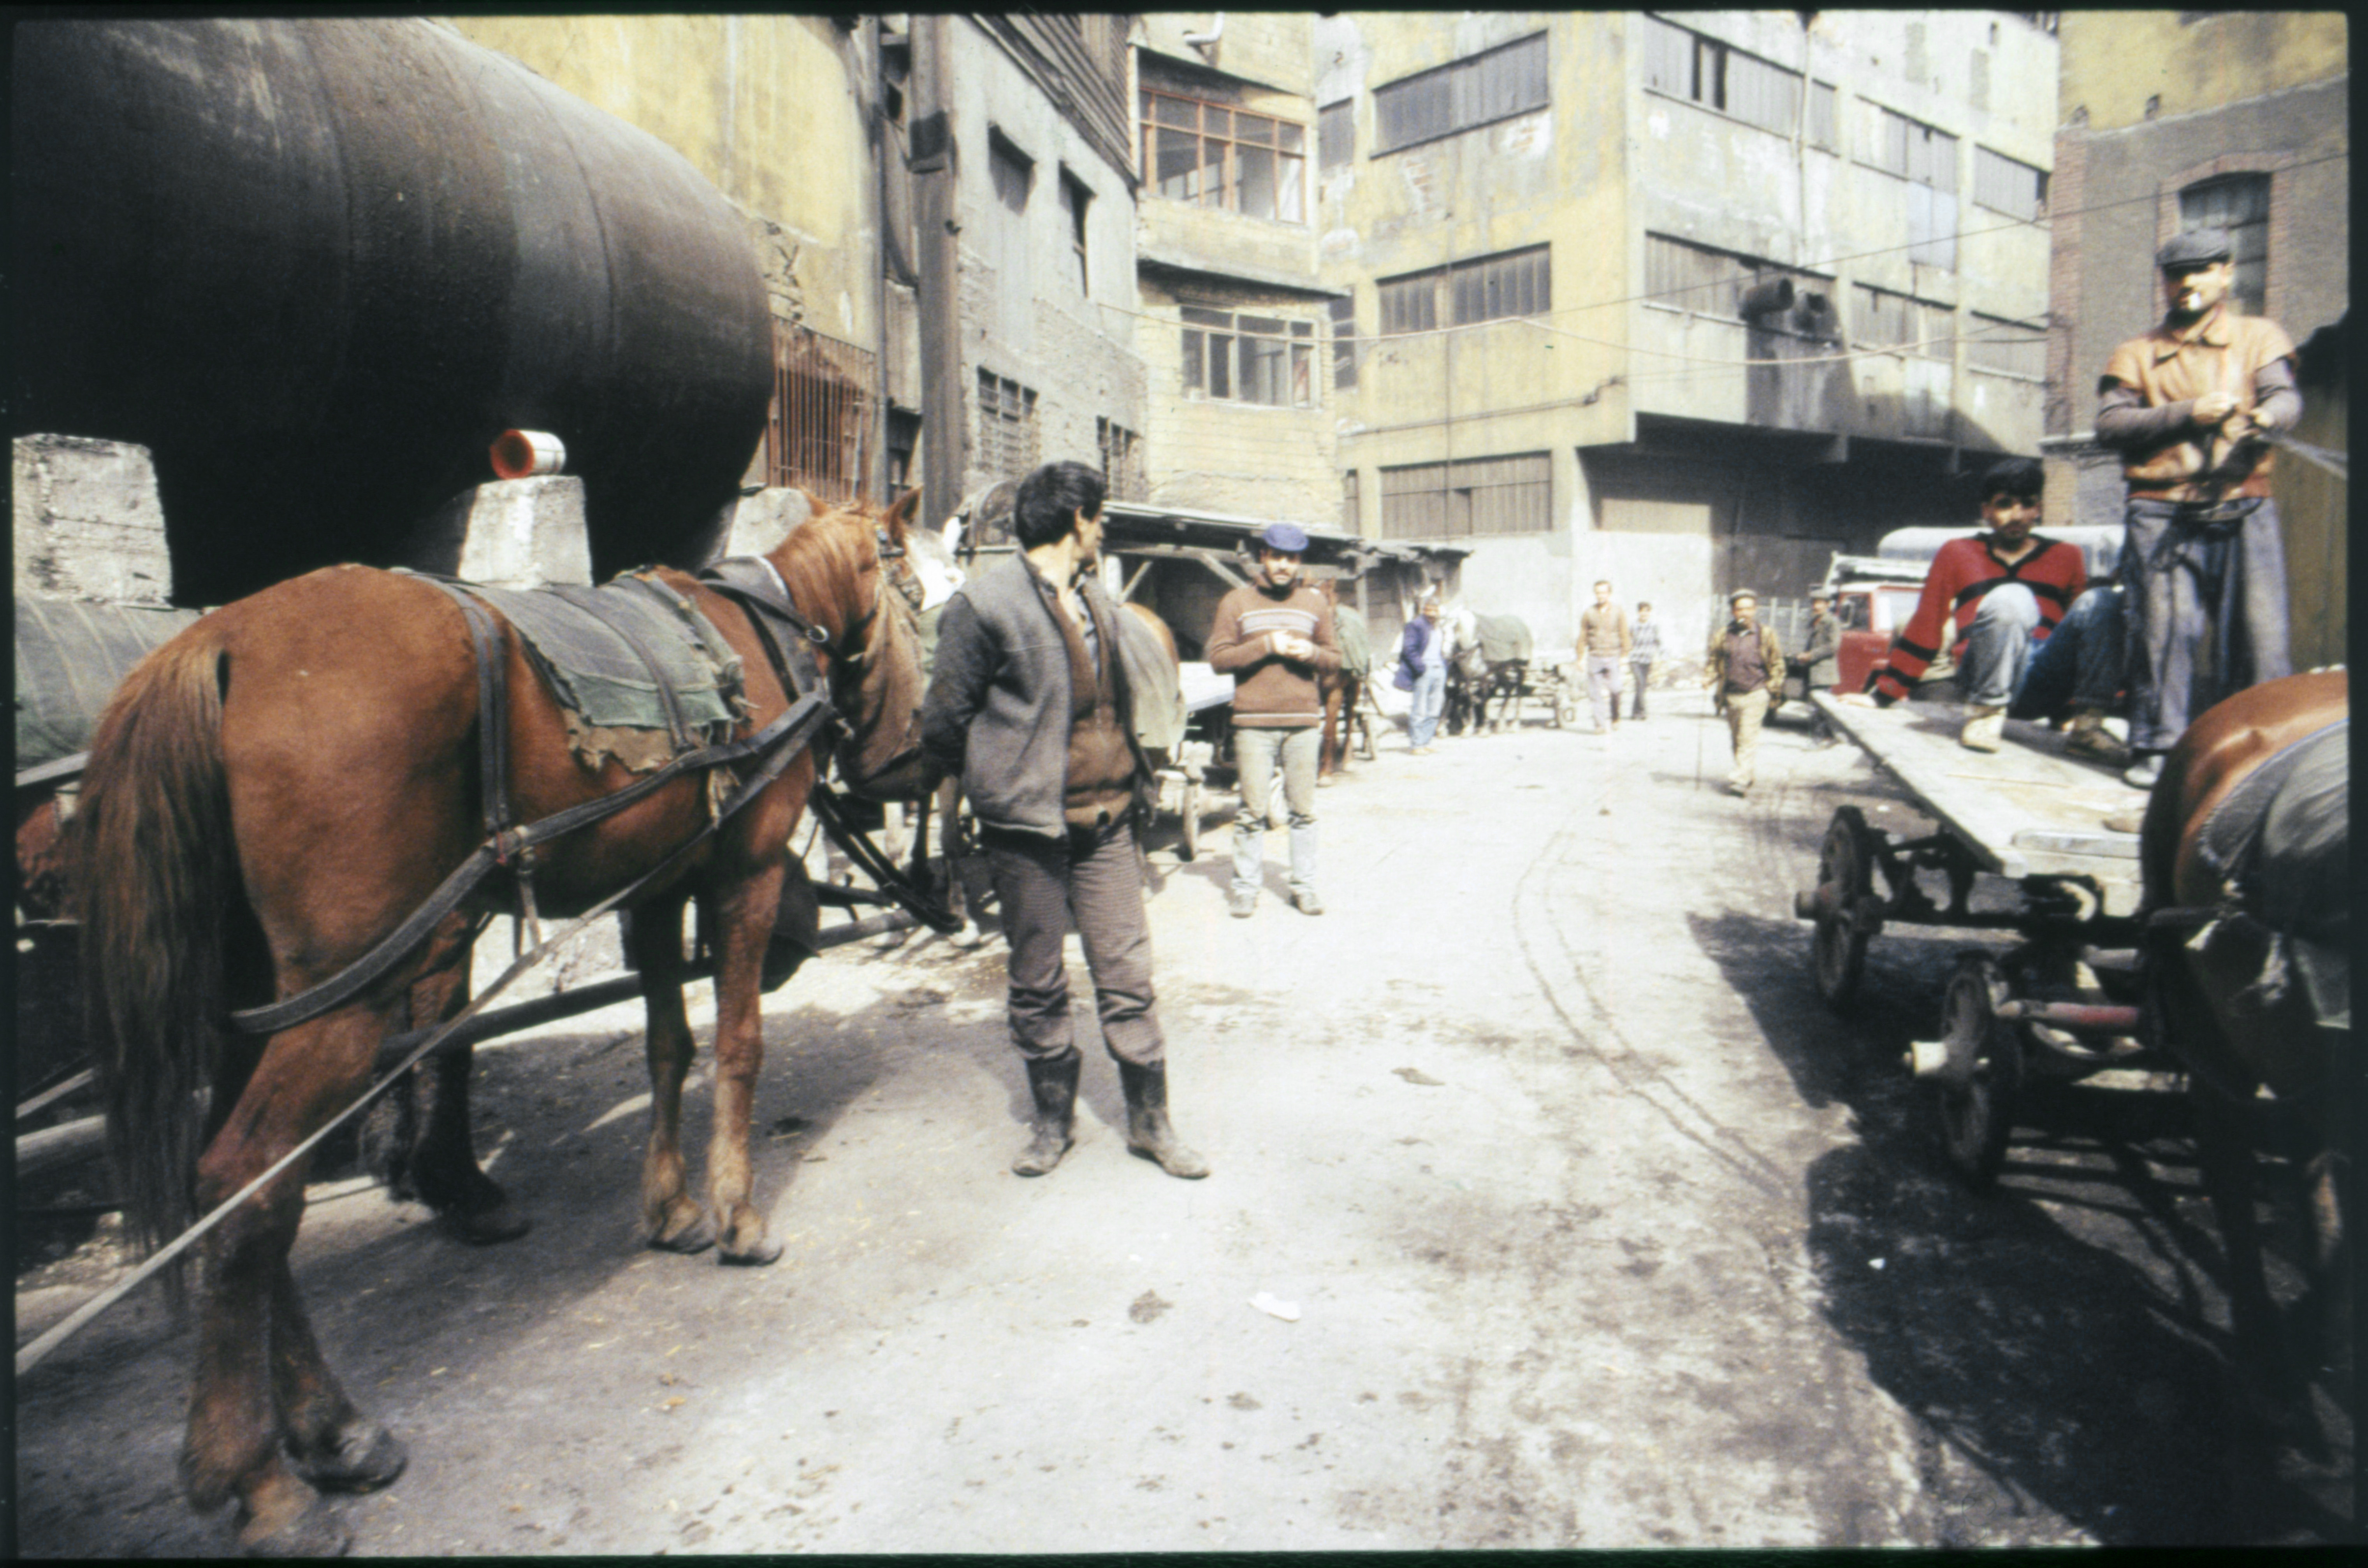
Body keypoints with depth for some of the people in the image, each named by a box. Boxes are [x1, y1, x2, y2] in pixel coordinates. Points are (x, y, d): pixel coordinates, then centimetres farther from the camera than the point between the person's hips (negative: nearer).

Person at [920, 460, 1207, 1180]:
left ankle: (1150, 1121, 20)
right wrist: (995, 781, 5)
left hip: (1105, 821, 6)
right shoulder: (985, 603, -10)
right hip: (1028, 826, -5)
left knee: (1128, 976, 7)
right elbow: (945, 716, -6)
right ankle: (1052, 1120, 26)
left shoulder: (1096, 600, 14)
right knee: (1038, 985, 8)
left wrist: (1128, 780, 15)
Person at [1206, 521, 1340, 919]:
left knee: (1304, 810, 5)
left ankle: (1304, 886, 14)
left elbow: (1335, 657, 14)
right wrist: (1266, 646, -11)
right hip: (1254, 722, -2)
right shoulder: (1237, 602, 6)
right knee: (1253, 810, 0)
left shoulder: (1315, 603, 15)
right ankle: (1245, 886, 10)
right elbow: (1218, 659, -1)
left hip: (1304, 721, 2)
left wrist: (1311, 653, -8)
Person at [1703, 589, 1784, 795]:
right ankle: (1747, 777, 24)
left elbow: (1777, 664, 8)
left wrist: (1773, 688, 0)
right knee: (1736, 738, 10)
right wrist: (1708, 678, -3)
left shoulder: (1766, 635, 2)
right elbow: (1715, 662, 14)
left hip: (1756, 695, -4)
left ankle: (1740, 779, -16)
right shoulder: (1722, 635, 7)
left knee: (1748, 737, -12)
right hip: (1731, 696, 4)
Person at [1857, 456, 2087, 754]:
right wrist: (1882, 696, 8)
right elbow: (1924, 630, 12)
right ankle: (1987, 709, -16)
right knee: (2011, 599, -32)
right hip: (1984, 674, -1)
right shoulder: (1958, 554, 14)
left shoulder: (2066, 558, 17)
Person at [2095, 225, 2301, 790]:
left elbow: (2286, 395, -2)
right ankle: (2157, 747, 0)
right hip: (2161, 515, 0)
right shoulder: (2137, 354, 15)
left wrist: (2268, 415, -25)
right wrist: (2187, 414, -11)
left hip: (2243, 511, 0)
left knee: (2260, 631, -4)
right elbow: (2111, 424, 0)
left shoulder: (2260, 337, 15)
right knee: (2164, 630, -6)